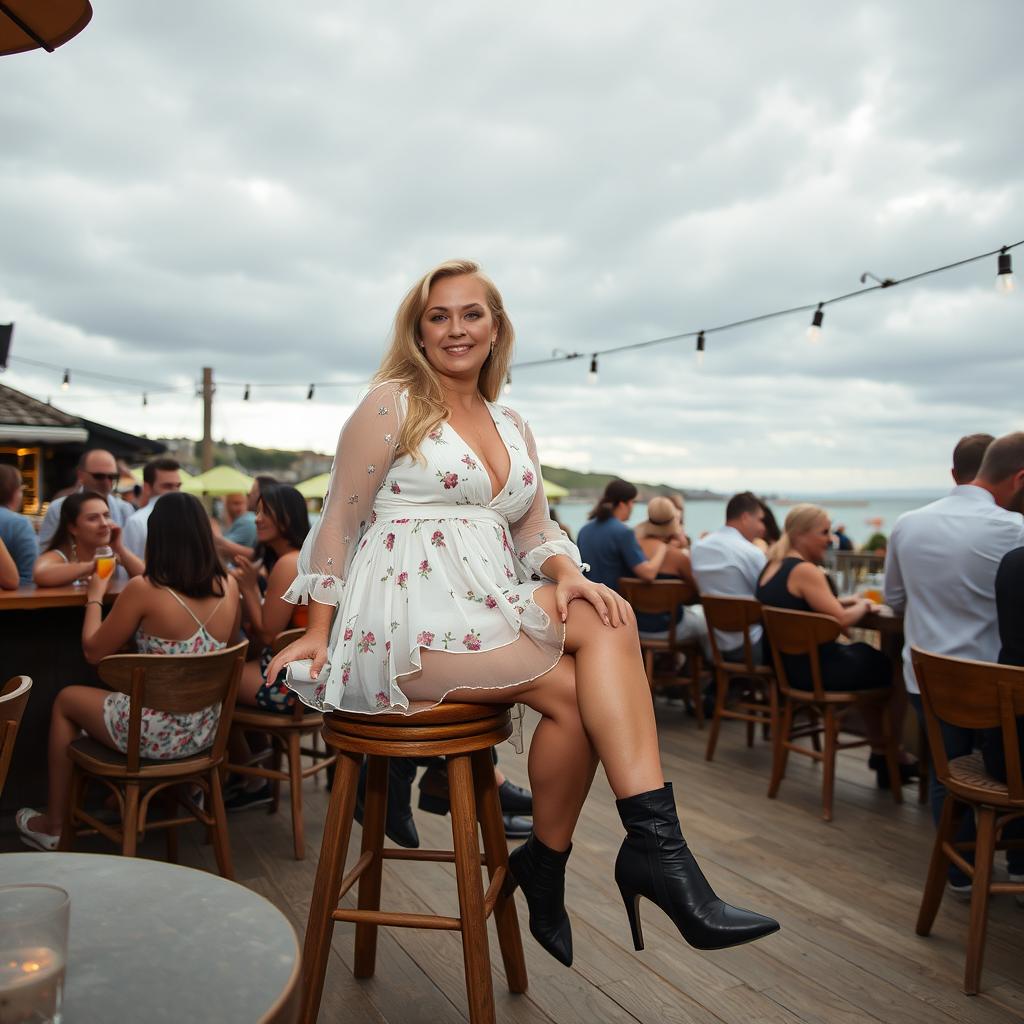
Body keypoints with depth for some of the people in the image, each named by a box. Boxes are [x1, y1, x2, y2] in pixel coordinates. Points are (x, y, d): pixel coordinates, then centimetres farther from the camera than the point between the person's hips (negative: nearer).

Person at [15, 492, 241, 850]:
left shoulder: (144, 589, -19)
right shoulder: (228, 586, -5)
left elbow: (93, 652, -6)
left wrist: (95, 596, 10)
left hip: (155, 734, -5)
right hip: (204, 730, 5)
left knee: (66, 700, 24)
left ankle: (52, 825, 34)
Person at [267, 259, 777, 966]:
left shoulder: (515, 431, 19)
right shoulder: (393, 405, 1)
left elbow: (536, 531, 14)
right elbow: (339, 522, 0)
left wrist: (566, 574, -9)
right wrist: (319, 632, -5)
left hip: (486, 611, 6)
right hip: (405, 620, -6)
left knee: (604, 616, -22)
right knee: (573, 686, -24)